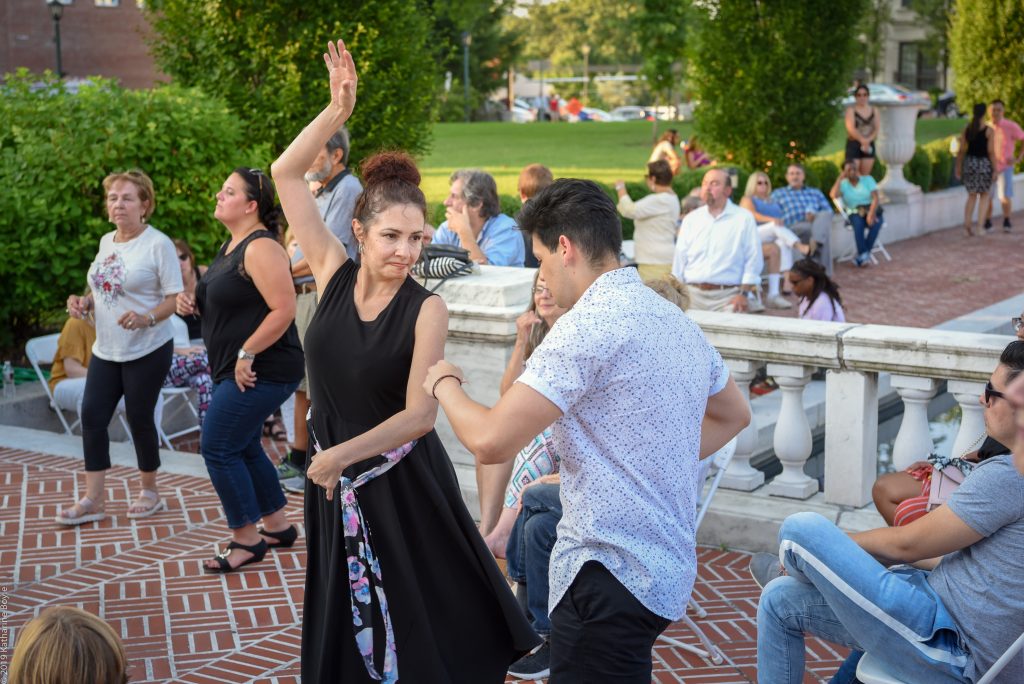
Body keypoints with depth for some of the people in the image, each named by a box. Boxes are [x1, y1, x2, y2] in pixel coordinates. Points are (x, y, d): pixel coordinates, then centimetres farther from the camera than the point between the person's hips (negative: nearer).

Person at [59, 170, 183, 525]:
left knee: (139, 418, 2)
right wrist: (83, 302, 0)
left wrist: (146, 318, -31)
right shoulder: (106, 242, 9)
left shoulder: (158, 244, -12)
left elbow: (175, 298, -15)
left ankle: (150, 492, 22)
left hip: (147, 350, -7)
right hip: (105, 349, 7)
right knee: (92, 416, 1)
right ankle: (92, 500, 9)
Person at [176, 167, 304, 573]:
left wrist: (246, 355, -23)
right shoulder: (232, 245, 13)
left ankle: (247, 540, 5)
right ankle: (277, 527, 30)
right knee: (243, 448, 17)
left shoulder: (260, 248, -19)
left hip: (261, 371, -10)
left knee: (218, 449, -7)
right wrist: (194, 305, 5)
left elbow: (283, 310, -26)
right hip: (236, 370, 10)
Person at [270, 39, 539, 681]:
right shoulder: (334, 274, -6)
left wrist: (339, 454, -17)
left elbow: (420, 414, -19)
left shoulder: (427, 309, -16)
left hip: (404, 484, -4)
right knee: (344, 625, 19)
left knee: (426, 620, 10)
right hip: (334, 483, 4)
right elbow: (287, 175, -5)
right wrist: (338, 110, -14)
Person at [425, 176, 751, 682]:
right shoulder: (674, 318, 11)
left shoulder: (588, 324, -18)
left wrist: (444, 384, -4)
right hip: (667, 566, 10)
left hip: (610, 574, -9)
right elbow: (733, 415, 26)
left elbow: (491, 441, -23)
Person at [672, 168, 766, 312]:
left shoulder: (744, 218, 3)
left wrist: (744, 293, -7)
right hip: (692, 294, 3)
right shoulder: (691, 219, 13)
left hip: (727, 296, -3)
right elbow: (680, 259, 13)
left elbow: (753, 260, 1)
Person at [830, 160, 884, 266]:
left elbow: (876, 198, -5)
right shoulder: (843, 184, 8)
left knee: (875, 223, -34)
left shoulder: (868, 179, 8)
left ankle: (860, 256, -31)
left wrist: (871, 214, -22)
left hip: (872, 210, 1)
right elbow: (833, 195, -16)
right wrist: (840, 178, -8)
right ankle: (864, 255, -39)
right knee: (858, 223, -36)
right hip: (855, 213, 0)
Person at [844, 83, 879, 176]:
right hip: (853, 145, -4)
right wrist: (862, 140, -22)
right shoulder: (851, 110, -2)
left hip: (869, 146, 4)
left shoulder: (874, 111, 11)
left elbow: (876, 129, 3)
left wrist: (868, 140, -15)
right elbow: (851, 128, -13)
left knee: (865, 175, 5)